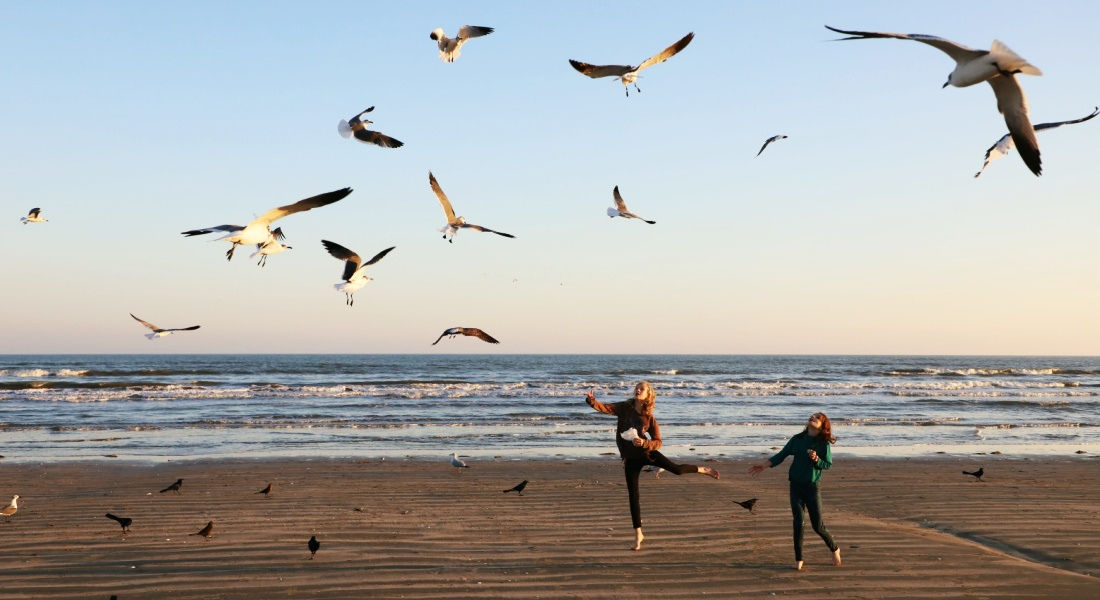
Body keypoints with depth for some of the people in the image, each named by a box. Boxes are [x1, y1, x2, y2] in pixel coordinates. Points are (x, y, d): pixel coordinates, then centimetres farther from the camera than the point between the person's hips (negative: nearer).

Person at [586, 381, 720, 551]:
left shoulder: (650, 418, -7)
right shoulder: (624, 408, -4)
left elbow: (657, 442, -6)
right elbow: (604, 408, -16)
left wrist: (643, 443, -25)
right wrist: (592, 401, -36)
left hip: (646, 452, -1)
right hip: (630, 458, 1)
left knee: (676, 469, -10)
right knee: (633, 496, 0)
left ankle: (702, 470, 24)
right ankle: (638, 534, 11)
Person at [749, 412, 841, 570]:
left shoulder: (824, 443, -2)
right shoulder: (797, 439, 6)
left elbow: (828, 465, -3)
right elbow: (781, 455, 8)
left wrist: (816, 459, -21)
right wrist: (764, 465, 0)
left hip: (813, 487, -2)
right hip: (796, 486, 2)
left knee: (818, 526, 0)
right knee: (798, 523, -6)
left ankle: (835, 549, 26)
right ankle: (798, 559, 4)